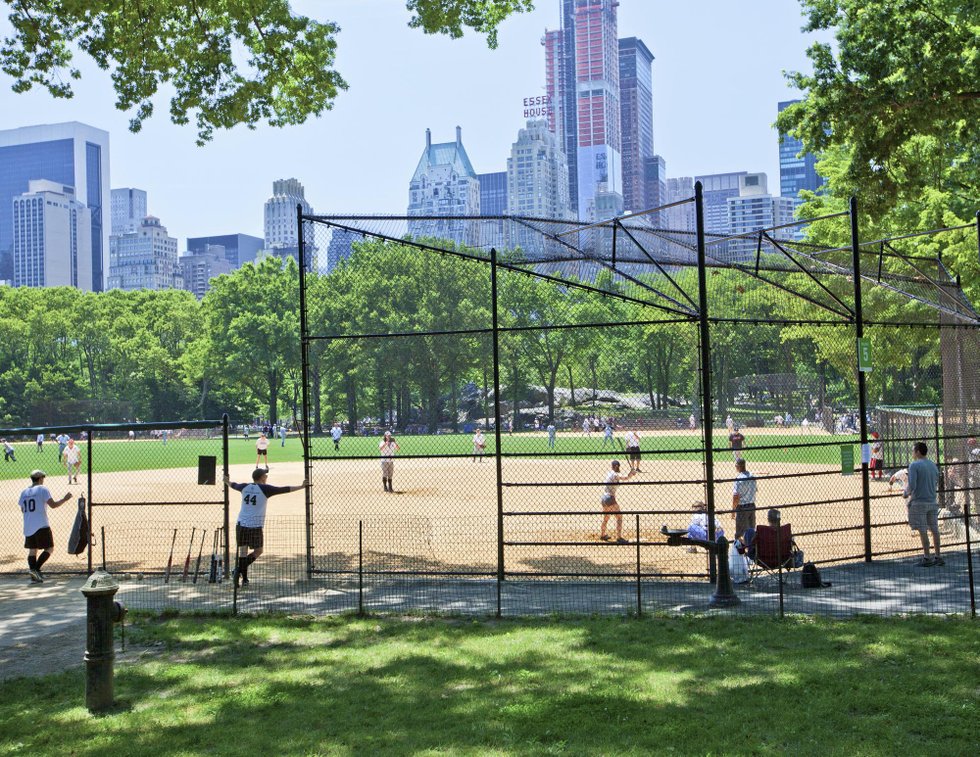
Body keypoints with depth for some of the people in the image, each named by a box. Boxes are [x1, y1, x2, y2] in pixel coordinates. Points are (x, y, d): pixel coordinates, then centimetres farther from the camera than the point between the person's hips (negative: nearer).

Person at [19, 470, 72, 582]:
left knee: (32, 550, 10)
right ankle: (36, 568, -13)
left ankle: (34, 576, 4)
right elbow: (53, 505, -13)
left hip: (28, 527, 6)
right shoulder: (42, 489, -6)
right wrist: (65, 499, -2)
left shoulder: (24, 492, 12)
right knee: (49, 548, 3)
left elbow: (22, 509, 20)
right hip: (41, 526, -6)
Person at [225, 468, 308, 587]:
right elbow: (284, 489, -4)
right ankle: (239, 569, -7)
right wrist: (301, 486, 2)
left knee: (243, 550, 9)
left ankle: (244, 578, 8)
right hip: (255, 526, -5)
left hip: (241, 524, 5)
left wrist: (227, 481, 53)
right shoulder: (265, 489, -4)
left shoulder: (244, 487, 10)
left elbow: (233, 485, 30)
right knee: (258, 551, 8)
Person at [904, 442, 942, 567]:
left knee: (923, 531, -3)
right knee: (934, 530, 10)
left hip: (919, 502, -6)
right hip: (932, 501, 6)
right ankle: (938, 557, 14)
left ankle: (927, 558, -1)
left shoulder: (914, 465, -11)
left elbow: (912, 485, -18)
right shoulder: (933, 465, 10)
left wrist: (906, 493, 0)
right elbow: (936, 481, 19)